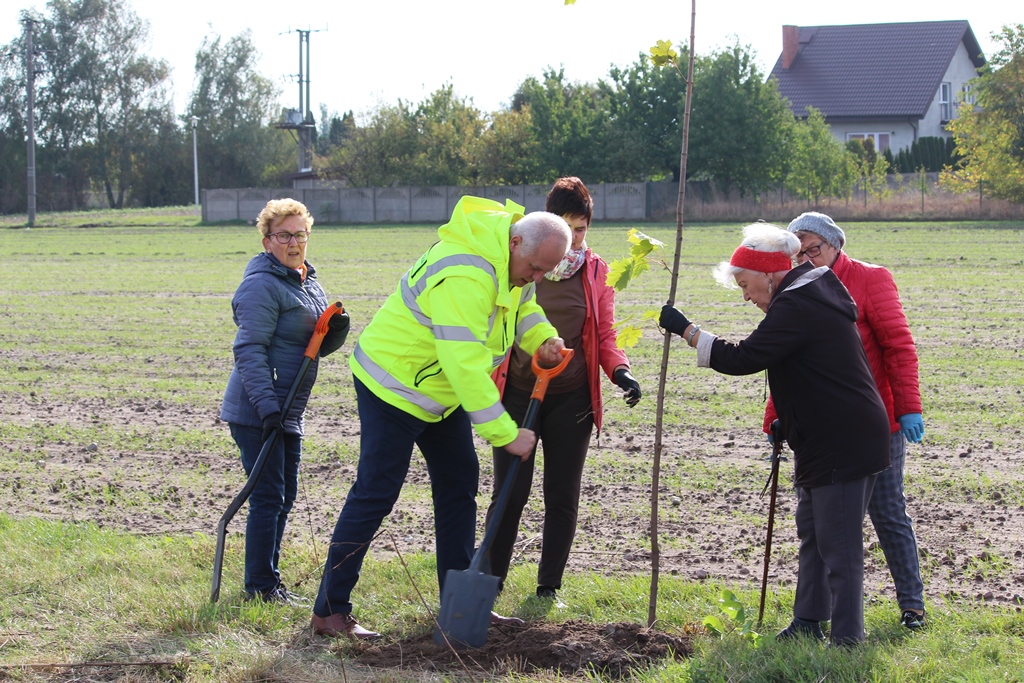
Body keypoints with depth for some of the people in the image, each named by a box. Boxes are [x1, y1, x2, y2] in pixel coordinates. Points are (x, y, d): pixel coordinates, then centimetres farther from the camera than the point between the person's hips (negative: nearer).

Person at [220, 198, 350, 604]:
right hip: (256, 413, -9)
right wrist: (267, 406, -28)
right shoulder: (262, 286, -15)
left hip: (287, 412, 9)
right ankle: (260, 587, 1)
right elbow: (249, 351, -21)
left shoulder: (308, 283, 14)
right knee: (268, 498, -7)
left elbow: (317, 346, 21)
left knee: (285, 497, 15)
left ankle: (269, 583, 25)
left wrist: (336, 331, -2)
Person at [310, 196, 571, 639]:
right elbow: (465, 365, -36)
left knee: (459, 484, 10)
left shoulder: (513, 257, -4)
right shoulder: (464, 278, -35)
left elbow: (522, 303, 17)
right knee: (375, 494, -9)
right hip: (393, 383, -10)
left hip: (440, 388, 10)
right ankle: (329, 611, -4)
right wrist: (506, 434, -33)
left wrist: (543, 339, -6)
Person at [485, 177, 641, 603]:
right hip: (518, 394, -2)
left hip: (572, 399, 2)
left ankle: (549, 587, 18)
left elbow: (604, 336, 8)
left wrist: (620, 372, -11)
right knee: (509, 493, -2)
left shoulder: (597, 272, 5)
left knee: (562, 497, 6)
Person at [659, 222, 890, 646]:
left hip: (843, 442, -11)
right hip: (825, 440, 11)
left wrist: (683, 328, -14)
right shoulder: (815, 293, 15)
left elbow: (740, 359, -23)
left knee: (838, 546, -8)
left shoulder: (796, 307, -19)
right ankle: (807, 622, 26)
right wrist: (788, 421, 22)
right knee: (812, 532, 18)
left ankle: (847, 640, -5)